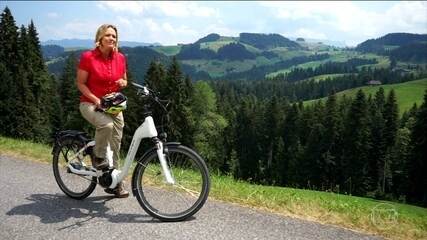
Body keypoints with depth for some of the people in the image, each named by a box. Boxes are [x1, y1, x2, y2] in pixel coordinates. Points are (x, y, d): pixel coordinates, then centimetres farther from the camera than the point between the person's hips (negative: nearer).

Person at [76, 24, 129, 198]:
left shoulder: (120, 58, 1)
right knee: (107, 124, -35)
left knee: (116, 144, 3)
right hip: (91, 104, -4)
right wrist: (95, 99, -20)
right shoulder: (88, 57, -10)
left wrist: (123, 83, -10)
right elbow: (80, 83, -7)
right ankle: (98, 157, -8)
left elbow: (124, 81, 14)